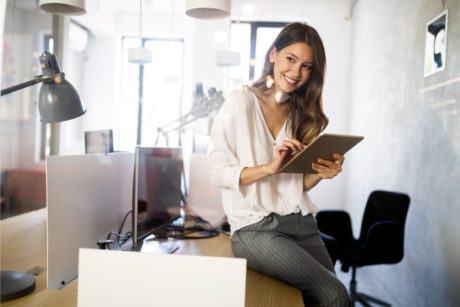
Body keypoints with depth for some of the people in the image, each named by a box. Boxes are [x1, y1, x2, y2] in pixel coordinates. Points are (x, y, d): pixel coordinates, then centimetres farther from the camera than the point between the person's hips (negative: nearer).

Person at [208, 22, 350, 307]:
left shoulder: (302, 113, 14)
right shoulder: (241, 102, -3)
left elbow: (298, 184, 12)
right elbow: (217, 173, -8)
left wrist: (320, 173, -9)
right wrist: (269, 167, -20)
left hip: (300, 221, 6)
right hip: (255, 227, -6)